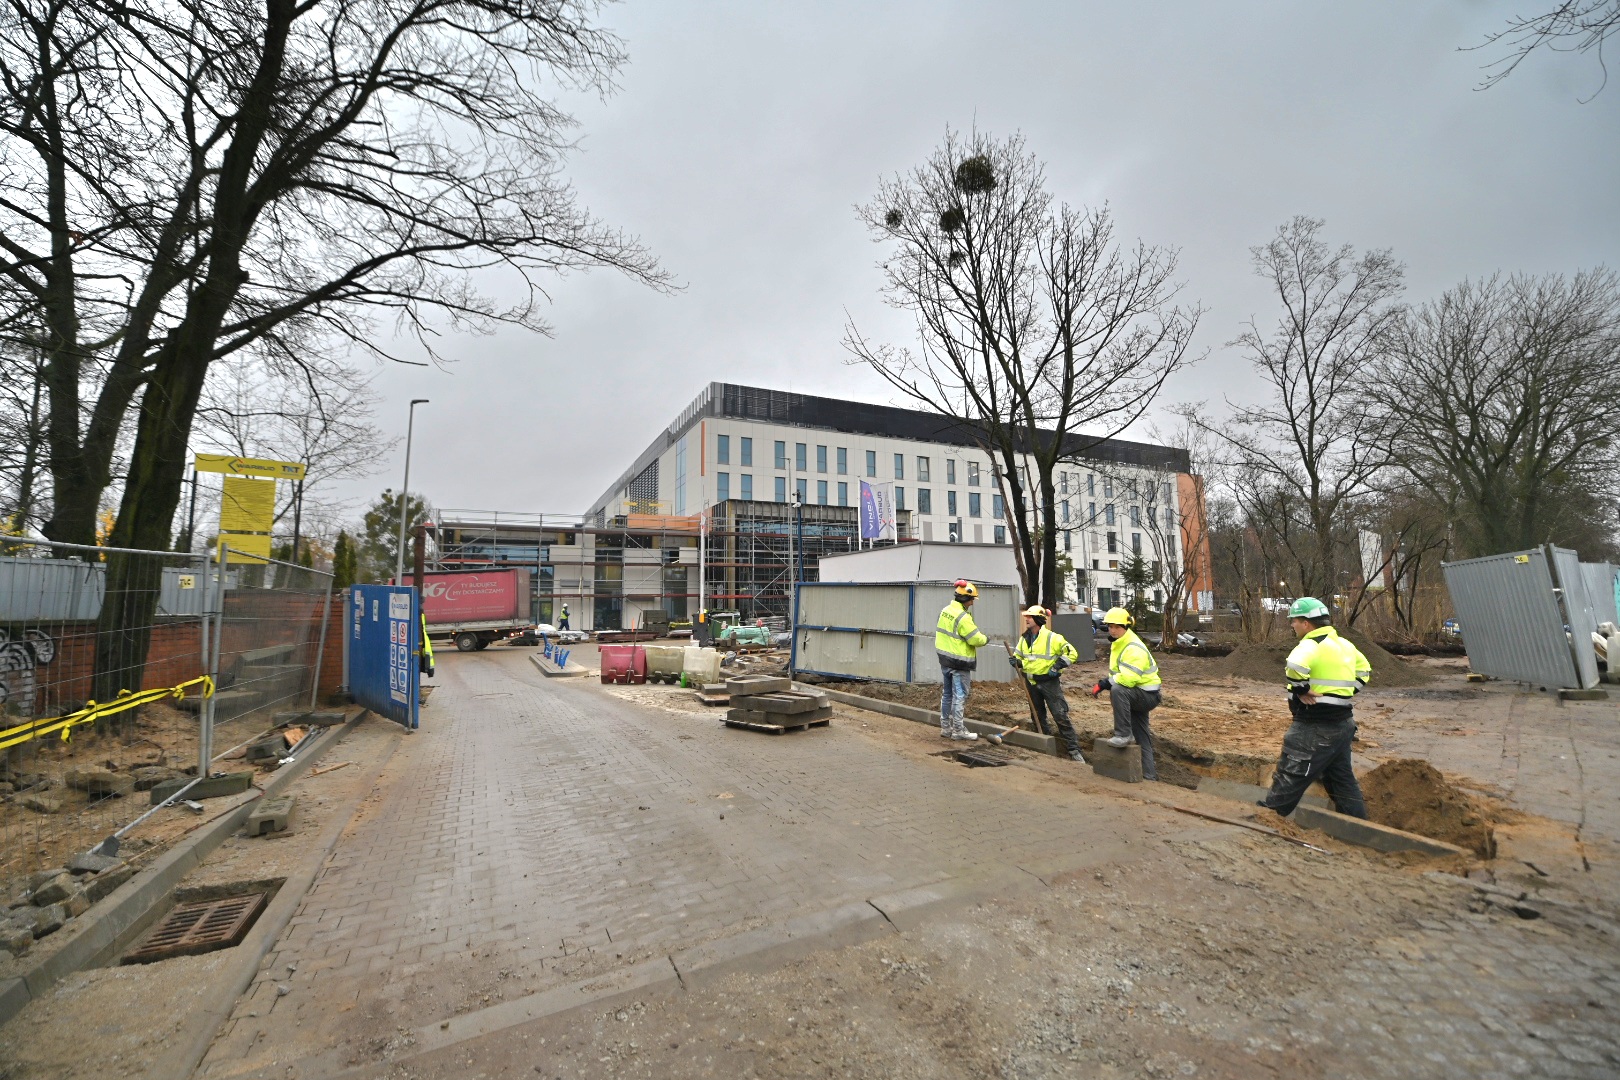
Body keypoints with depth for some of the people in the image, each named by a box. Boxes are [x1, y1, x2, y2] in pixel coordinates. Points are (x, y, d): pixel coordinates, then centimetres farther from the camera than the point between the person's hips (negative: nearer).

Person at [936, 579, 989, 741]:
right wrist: (985, 639, 2)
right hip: (959, 662, -8)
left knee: (947, 694, 16)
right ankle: (958, 730, 8)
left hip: (944, 658, 8)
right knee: (959, 696, 1)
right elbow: (975, 639, -19)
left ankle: (945, 727, 24)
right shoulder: (963, 617, -22)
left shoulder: (945, 610, 4)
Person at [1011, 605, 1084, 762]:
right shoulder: (1024, 639, 7)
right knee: (1037, 716, 15)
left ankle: (1074, 749, -1)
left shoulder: (1052, 637, -12)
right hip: (1031, 683, 6)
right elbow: (1018, 655, 20)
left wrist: (1057, 666, -17)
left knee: (1061, 716, -8)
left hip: (1049, 682, -6)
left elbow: (1072, 653, -9)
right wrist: (1016, 662, -3)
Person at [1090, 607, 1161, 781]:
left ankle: (1123, 735, -26)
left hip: (1147, 695, -10)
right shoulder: (1118, 644, 7)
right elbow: (1118, 674, 16)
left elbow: (1128, 678, -35)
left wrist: (1104, 683, -26)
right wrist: (1108, 684, -2)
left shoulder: (1133, 649, -24)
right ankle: (1149, 774, 28)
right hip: (1135, 696, 10)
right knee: (1141, 737, 16)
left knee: (1118, 690, -36)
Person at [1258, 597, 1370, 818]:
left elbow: (1294, 667, -39)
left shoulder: (1311, 646, -18)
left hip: (1315, 728, -9)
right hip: (1342, 724, 9)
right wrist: (1345, 692, 20)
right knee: (1342, 779, 21)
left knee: (1289, 778, -2)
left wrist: (1301, 690, -22)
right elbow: (1364, 669, 28)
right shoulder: (1345, 644, 12)